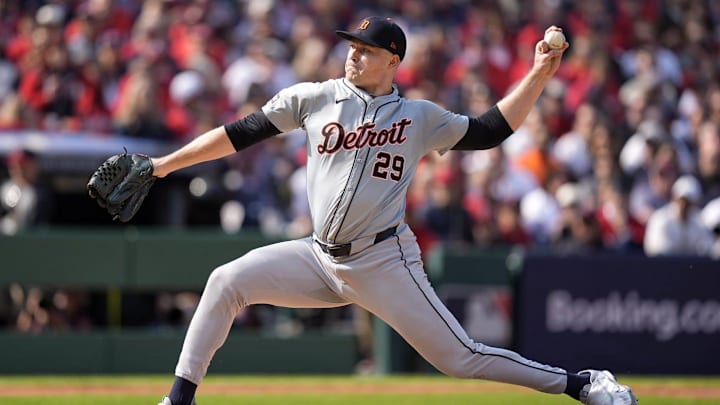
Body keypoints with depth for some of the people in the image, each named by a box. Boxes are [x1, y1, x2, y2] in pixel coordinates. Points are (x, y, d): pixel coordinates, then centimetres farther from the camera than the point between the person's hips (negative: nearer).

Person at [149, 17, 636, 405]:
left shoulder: (419, 117, 3)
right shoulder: (314, 99, 5)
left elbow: (491, 131, 6)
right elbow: (241, 134, 6)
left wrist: (539, 74, -3)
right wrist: (164, 164, 4)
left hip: (384, 263, -3)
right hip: (321, 259, 3)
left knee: (460, 357, -9)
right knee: (228, 281, -12)